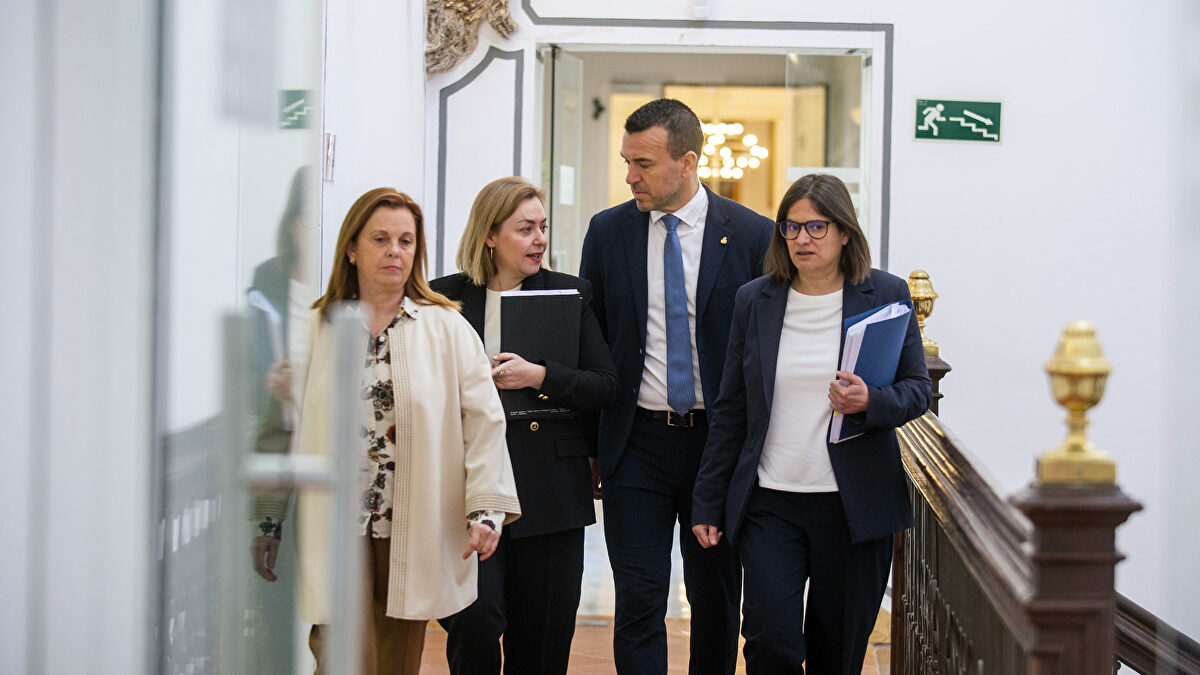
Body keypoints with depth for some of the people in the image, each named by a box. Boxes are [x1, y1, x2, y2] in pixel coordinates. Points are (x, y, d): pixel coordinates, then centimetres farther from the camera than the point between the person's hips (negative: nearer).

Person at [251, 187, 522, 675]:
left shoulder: (448, 329, 4)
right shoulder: (314, 330, 5)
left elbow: (484, 421, 1)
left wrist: (485, 510, -8)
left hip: (415, 536, 1)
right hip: (334, 530, -1)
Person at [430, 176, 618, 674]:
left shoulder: (571, 294, 8)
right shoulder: (446, 297, 5)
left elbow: (605, 385, 1)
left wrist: (539, 376, -12)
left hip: (551, 489, 2)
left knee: (543, 635, 5)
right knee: (475, 619, -15)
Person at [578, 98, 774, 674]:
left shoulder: (751, 235, -4)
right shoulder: (607, 232, 3)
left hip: (719, 441, -1)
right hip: (636, 443, 1)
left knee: (716, 599, 11)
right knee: (639, 600, -2)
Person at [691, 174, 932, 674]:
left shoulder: (886, 296, 2)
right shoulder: (754, 300, 6)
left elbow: (918, 390, 3)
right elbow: (730, 409, 9)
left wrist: (871, 402, -20)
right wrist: (708, 502, 7)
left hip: (853, 504, -1)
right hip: (770, 502, 1)